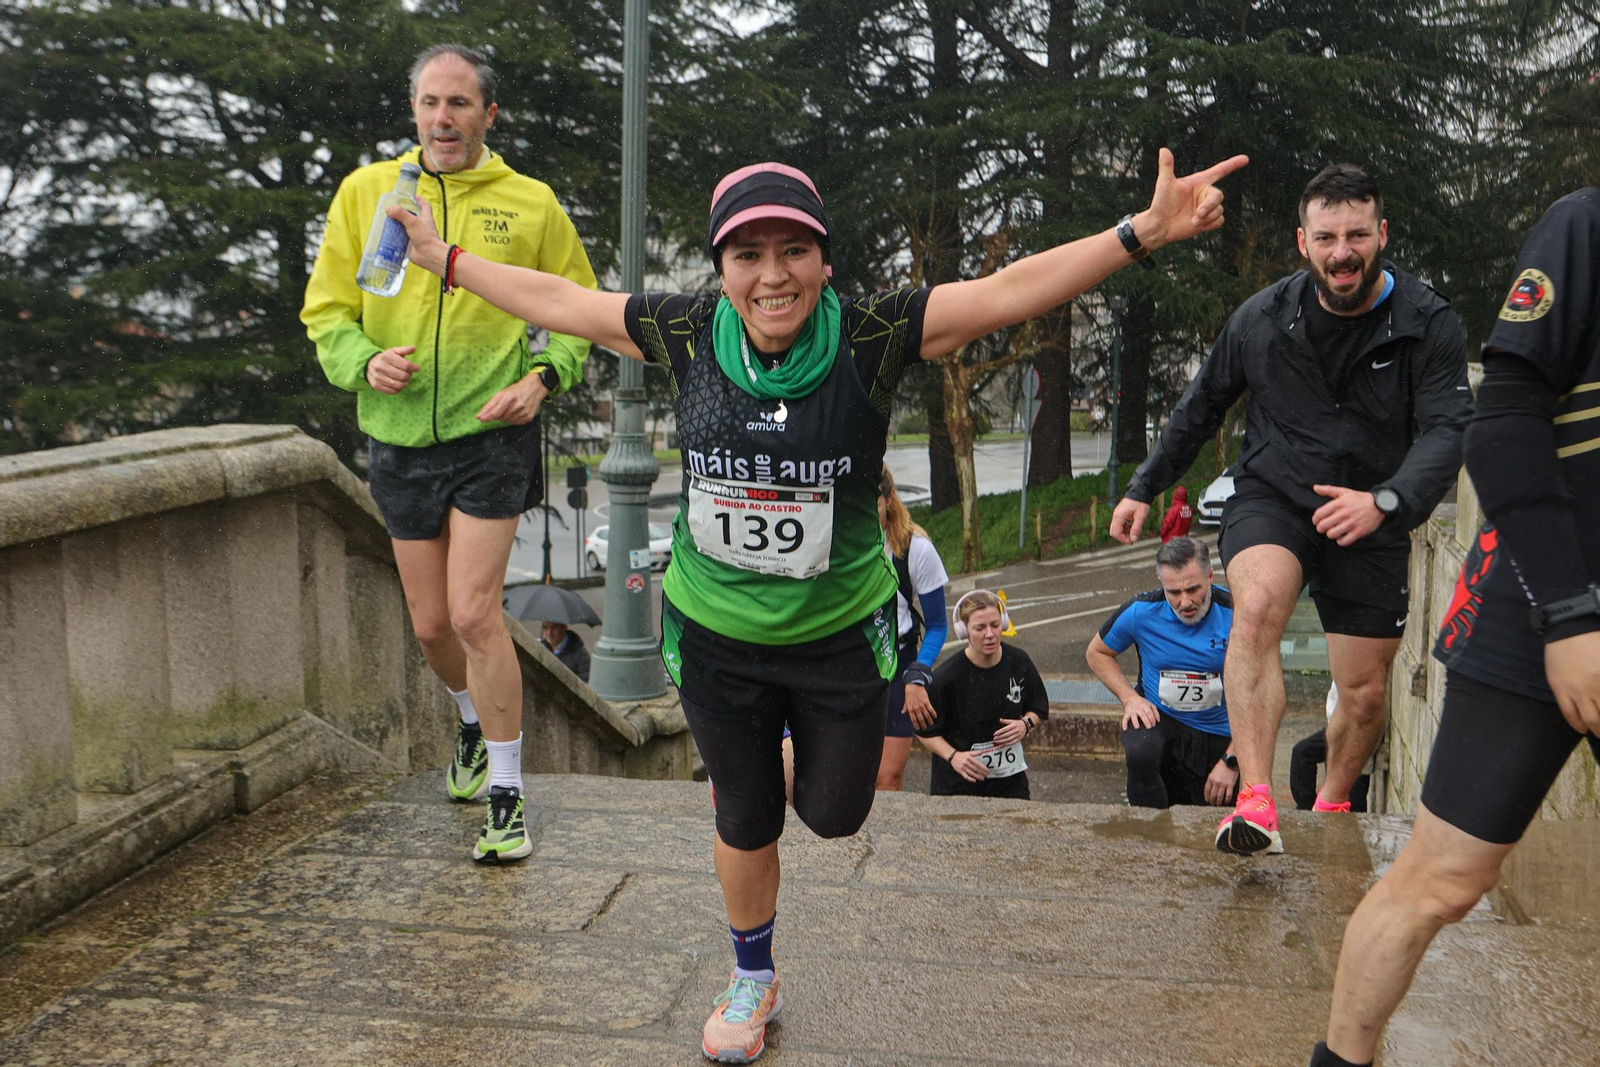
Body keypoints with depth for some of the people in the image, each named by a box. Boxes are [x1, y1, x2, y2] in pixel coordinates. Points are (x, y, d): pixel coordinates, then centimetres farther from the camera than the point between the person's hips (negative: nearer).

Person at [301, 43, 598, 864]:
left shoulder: (531, 204, 0)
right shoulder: (364, 192, 4)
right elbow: (325, 310, 7)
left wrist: (544, 376, -10)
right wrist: (363, 361, -13)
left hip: (492, 436, -3)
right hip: (400, 441, 3)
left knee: (473, 613, -12)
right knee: (431, 625, 12)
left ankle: (506, 796, 2)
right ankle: (475, 723, 43)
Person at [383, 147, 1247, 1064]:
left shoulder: (873, 337, -19)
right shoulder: (687, 335, -13)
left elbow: (1010, 291, -25)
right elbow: (558, 300, 1)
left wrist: (1143, 232, -33)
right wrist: (445, 259, 9)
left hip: (841, 634, -1)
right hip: (715, 635, 1)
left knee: (834, 814, 14)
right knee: (745, 819, 17)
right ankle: (754, 981, 44)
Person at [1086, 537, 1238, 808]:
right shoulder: (1141, 611, -13)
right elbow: (1096, 653, 5)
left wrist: (1231, 761, -16)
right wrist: (1130, 698, -11)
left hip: (1219, 734, 1)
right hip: (1158, 716, 0)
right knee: (1140, 752, -34)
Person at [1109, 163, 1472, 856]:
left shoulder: (1430, 325, -8)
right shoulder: (1263, 318, -3)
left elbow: (1446, 431, -19)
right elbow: (1200, 408, 10)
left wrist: (1385, 501, -38)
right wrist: (1144, 488, 12)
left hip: (1368, 522, 1)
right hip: (1270, 496, 0)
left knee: (1365, 692, 6)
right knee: (1257, 605, -33)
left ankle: (1330, 806, 36)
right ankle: (1255, 801, -37)